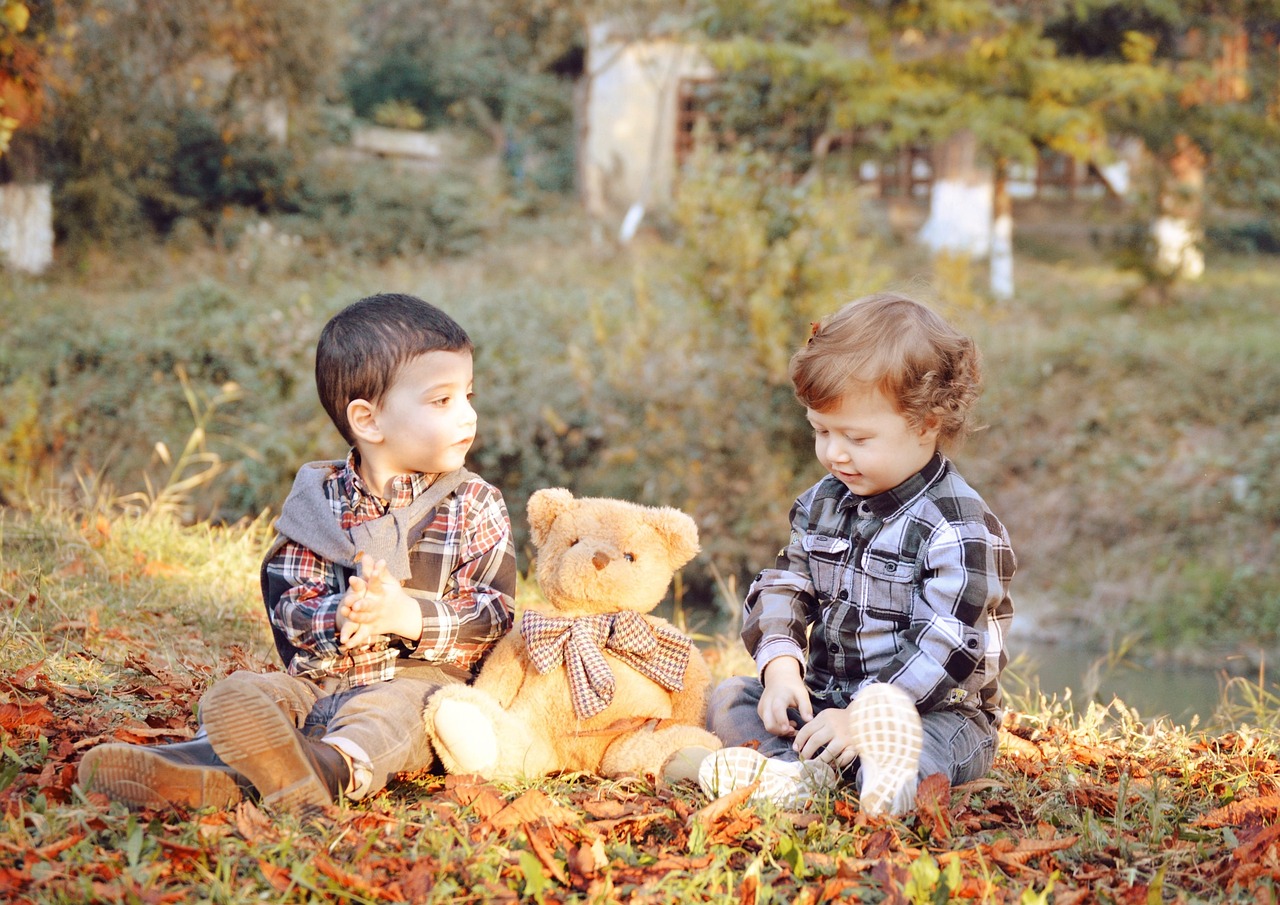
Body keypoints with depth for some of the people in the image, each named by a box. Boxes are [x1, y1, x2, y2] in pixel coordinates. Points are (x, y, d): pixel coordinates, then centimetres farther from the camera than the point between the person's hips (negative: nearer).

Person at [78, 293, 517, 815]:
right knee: (241, 692, -20)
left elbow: (492, 612, -4)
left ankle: (337, 768, -63)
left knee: (393, 709, -34)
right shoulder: (317, 500, 8)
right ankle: (213, 772, -49)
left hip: (420, 679, -3)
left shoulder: (476, 507, 5)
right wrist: (339, 618, -22)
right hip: (319, 681, 3)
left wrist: (405, 615, -20)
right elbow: (287, 604, 2)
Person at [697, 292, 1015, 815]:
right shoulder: (823, 503, 9)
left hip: (933, 712, -7)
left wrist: (860, 717, -28)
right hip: (821, 699, 7)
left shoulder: (960, 530, -16)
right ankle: (802, 768, -34)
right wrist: (781, 666, -11)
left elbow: (945, 650, -21)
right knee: (728, 698, -8)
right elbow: (784, 588, 11)